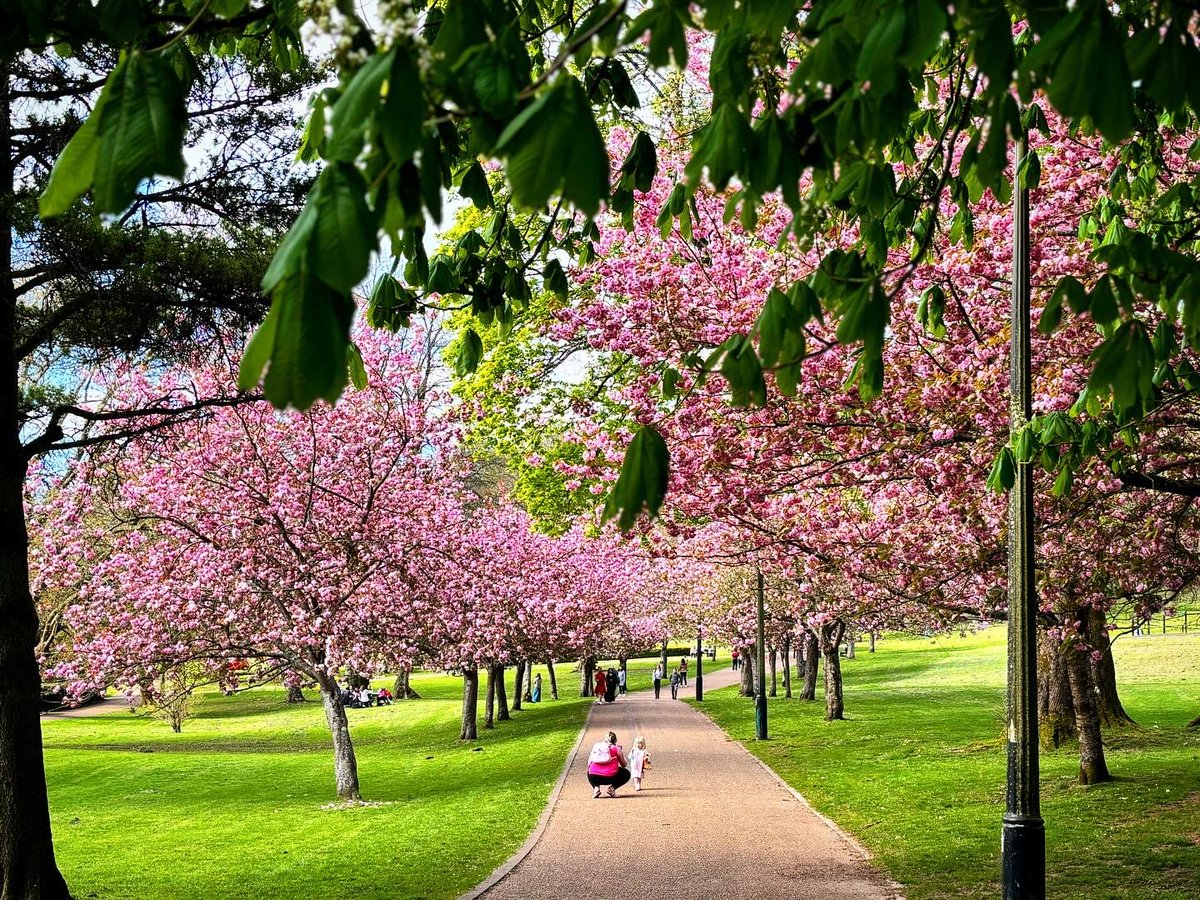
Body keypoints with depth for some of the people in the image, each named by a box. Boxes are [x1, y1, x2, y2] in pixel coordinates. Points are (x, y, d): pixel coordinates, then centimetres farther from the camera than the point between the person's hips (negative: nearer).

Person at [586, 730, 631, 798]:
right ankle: (612, 787, 2)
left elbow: (589, 763, 17)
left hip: (594, 778, 2)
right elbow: (624, 764, 18)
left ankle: (596, 787, 8)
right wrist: (622, 752, 32)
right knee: (626, 774, 25)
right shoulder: (617, 748, 9)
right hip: (610, 777, -2)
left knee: (589, 773, 39)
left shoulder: (596, 745, 16)